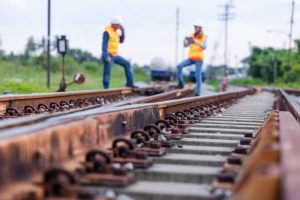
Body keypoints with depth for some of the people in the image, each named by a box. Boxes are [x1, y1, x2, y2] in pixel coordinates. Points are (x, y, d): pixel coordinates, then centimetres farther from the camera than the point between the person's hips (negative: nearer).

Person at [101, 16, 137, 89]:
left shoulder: (115, 31, 13)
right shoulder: (107, 31, -14)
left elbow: (121, 41, 19)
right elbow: (104, 44, -20)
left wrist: (123, 32, 5)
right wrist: (106, 56, -28)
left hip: (115, 55, 9)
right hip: (108, 55, -9)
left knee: (127, 64, 8)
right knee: (107, 73, -6)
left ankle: (129, 83, 10)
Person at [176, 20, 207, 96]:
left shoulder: (204, 36, -3)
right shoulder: (192, 36, 6)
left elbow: (204, 47, -18)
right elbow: (185, 45, 1)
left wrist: (196, 42, -34)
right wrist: (185, 40, -22)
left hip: (199, 59, -3)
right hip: (191, 58, 4)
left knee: (198, 76, -6)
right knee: (179, 66, -18)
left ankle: (198, 92, 5)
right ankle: (181, 83, -10)